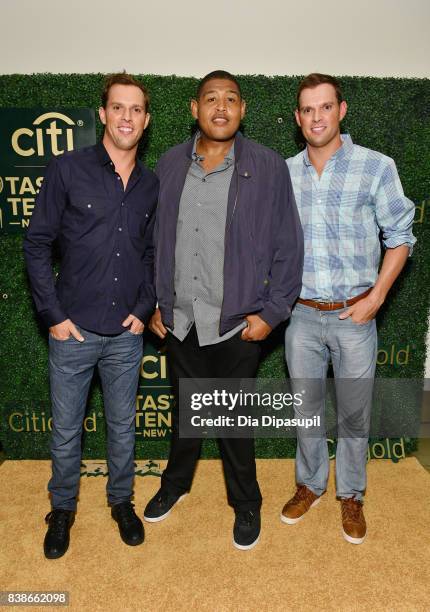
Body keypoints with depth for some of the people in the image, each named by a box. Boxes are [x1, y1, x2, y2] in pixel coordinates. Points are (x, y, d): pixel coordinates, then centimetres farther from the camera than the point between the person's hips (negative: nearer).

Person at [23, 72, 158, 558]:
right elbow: (37, 244, -4)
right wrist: (53, 315, -8)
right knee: (66, 430, 13)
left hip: (126, 334, 3)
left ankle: (121, 500, 40)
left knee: (123, 426, 17)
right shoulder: (67, 170, -6)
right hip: (73, 330, -2)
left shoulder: (151, 185, 5)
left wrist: (144, 308, 1)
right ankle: (62, 509, 37)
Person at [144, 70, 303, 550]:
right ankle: (176, 482, 47)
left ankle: (245, 504, 36)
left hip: (237, 323, -3)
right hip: (179, 320, 4)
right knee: (184, 409, 21)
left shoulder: (268, 167, -7)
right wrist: (154, 303, 7)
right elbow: (154, 239, 10)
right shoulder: (169, 165, 3)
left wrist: (270, 312, -9)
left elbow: (288, 248, -4)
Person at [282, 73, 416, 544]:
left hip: (353, 315, -2)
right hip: (302, 315, 3)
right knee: (306, 409, 16)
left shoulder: (376, 167, -6)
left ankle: (351, 496, 33)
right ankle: (310, 484, 37)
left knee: (354, 415, 11)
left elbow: (400, 237, -2)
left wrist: (375, 298, -9)